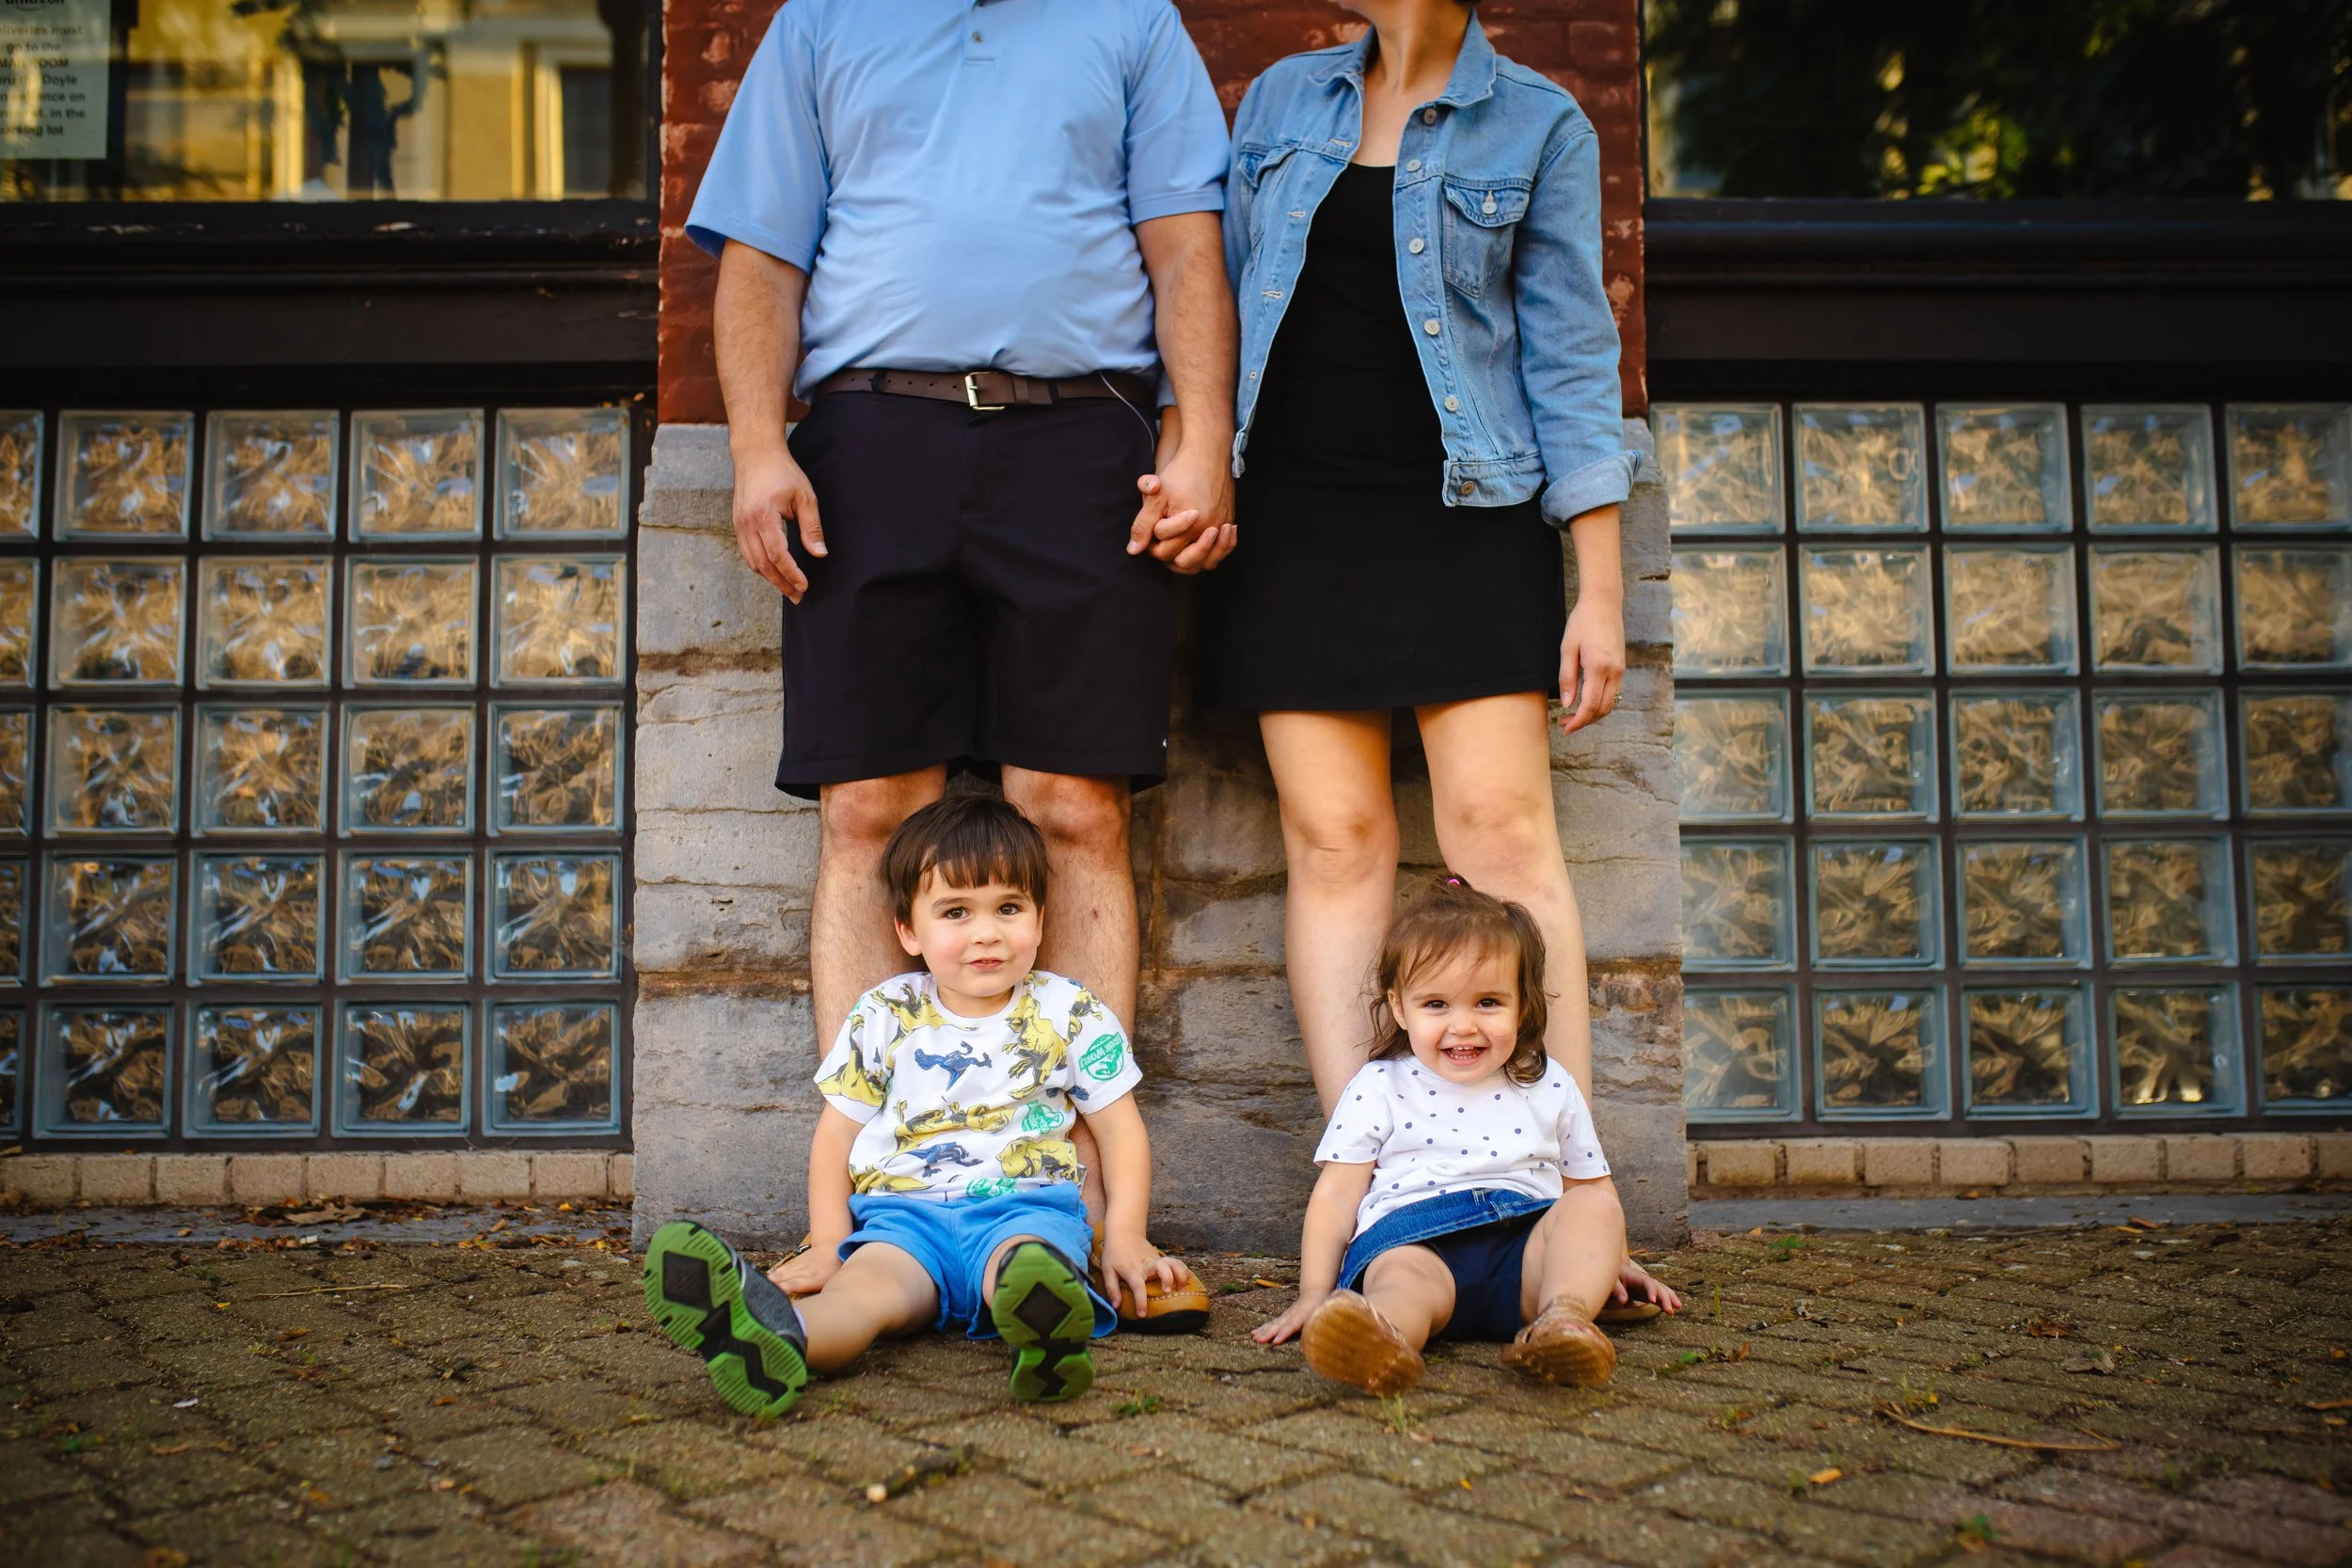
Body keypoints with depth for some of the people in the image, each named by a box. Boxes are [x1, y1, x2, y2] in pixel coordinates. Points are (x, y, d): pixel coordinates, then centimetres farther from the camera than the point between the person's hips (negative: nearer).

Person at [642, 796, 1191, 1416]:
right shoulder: (883, 1017, 11)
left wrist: (1125, 1238, 1)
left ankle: (1043, 1328, -71)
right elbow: (836, 1133, 16)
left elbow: (1121, 1130, 14)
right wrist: (829, 1245, 3)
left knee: (1025, 1258, -37)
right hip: (905, 1210, 0)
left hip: (1024, 1206, 0)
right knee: (871, 1278, -34)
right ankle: (779, 1334, -66)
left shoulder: (1071, 1014, 9)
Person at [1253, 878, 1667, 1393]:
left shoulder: (1550, 1087, 19)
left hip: (1527, 1242, 3)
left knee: (1592, 1207, -23)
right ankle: (1382, 1336, -69)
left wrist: (1607, 1261, 15)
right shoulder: (1377, 1089, 12)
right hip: (1412, 1239, -3)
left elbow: (1591, 1187, 28)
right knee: (1402, 1275, -36)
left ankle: (1564, 1315, -48)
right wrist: (1315, 1294, 2)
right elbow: (1337, 1194, 10)